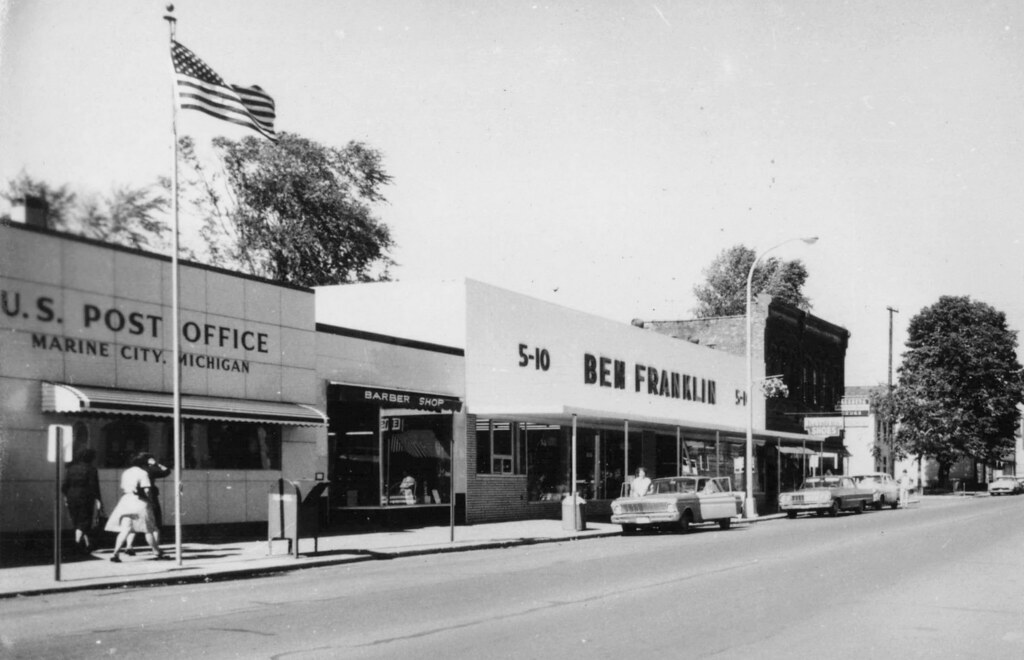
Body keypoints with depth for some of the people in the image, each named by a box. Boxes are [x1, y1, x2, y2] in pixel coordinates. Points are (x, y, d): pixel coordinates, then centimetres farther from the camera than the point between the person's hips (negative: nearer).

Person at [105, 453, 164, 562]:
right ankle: (157, 552, 19)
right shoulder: (143, 473, -6)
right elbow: (147, 490, -13)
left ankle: (116, 553, -16)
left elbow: (122, 489, 16)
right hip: (139, 503, -5)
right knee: (148, 530, 7)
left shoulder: (125, 473, 15)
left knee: (124, 530, -1)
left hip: (126, 501, 5)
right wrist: (151, 498, 2)